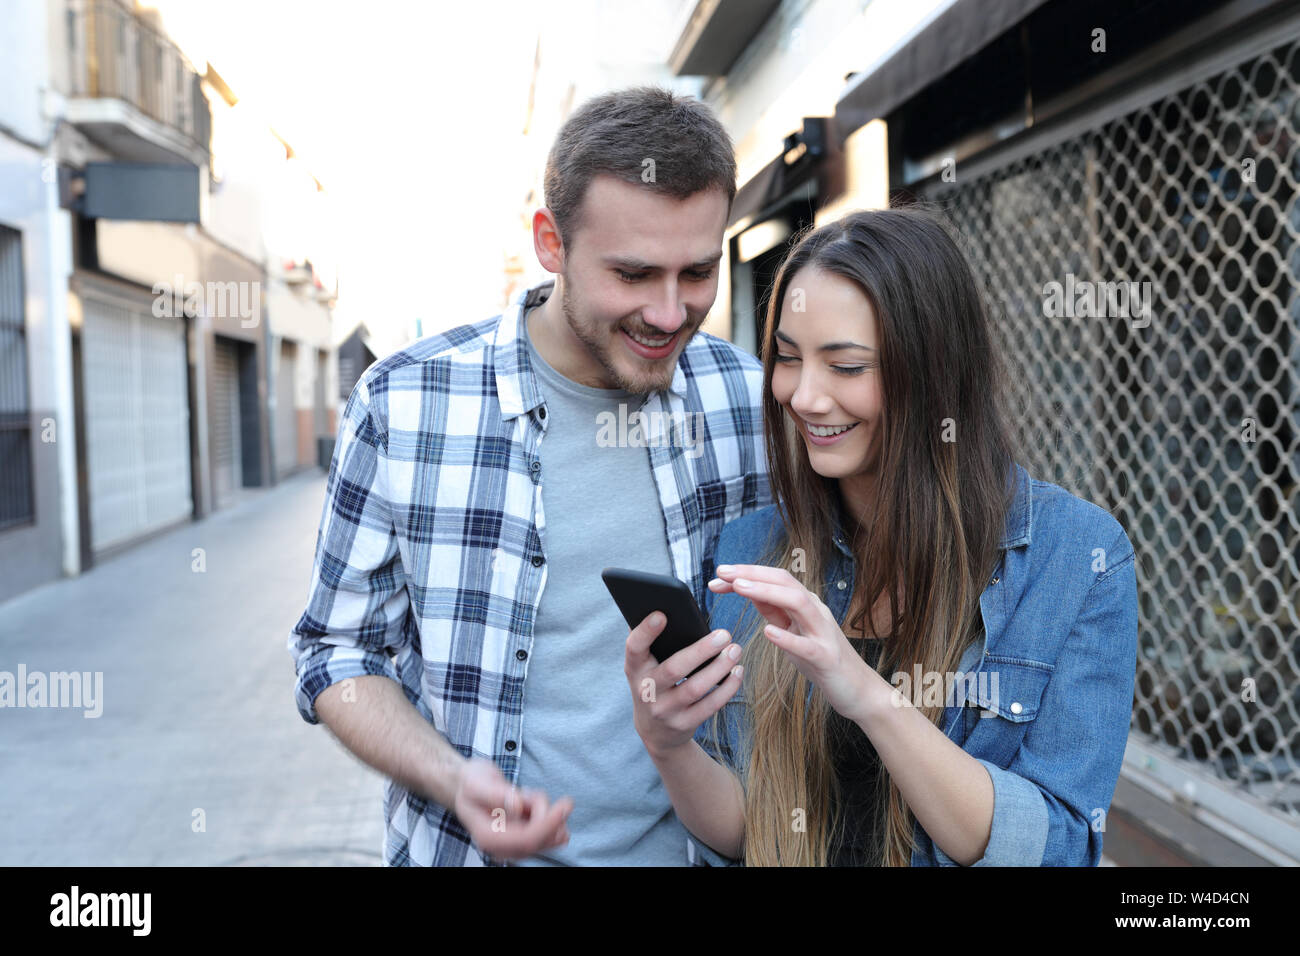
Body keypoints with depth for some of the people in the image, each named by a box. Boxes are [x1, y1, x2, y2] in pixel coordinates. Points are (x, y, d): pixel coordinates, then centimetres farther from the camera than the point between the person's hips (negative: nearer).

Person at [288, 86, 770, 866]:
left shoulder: (753, 400, -7)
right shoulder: (403, 407, -14)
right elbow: (338, 651, -5)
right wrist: (453, 781, -21)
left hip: (699, 842, 2)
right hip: (467, 848, -1)